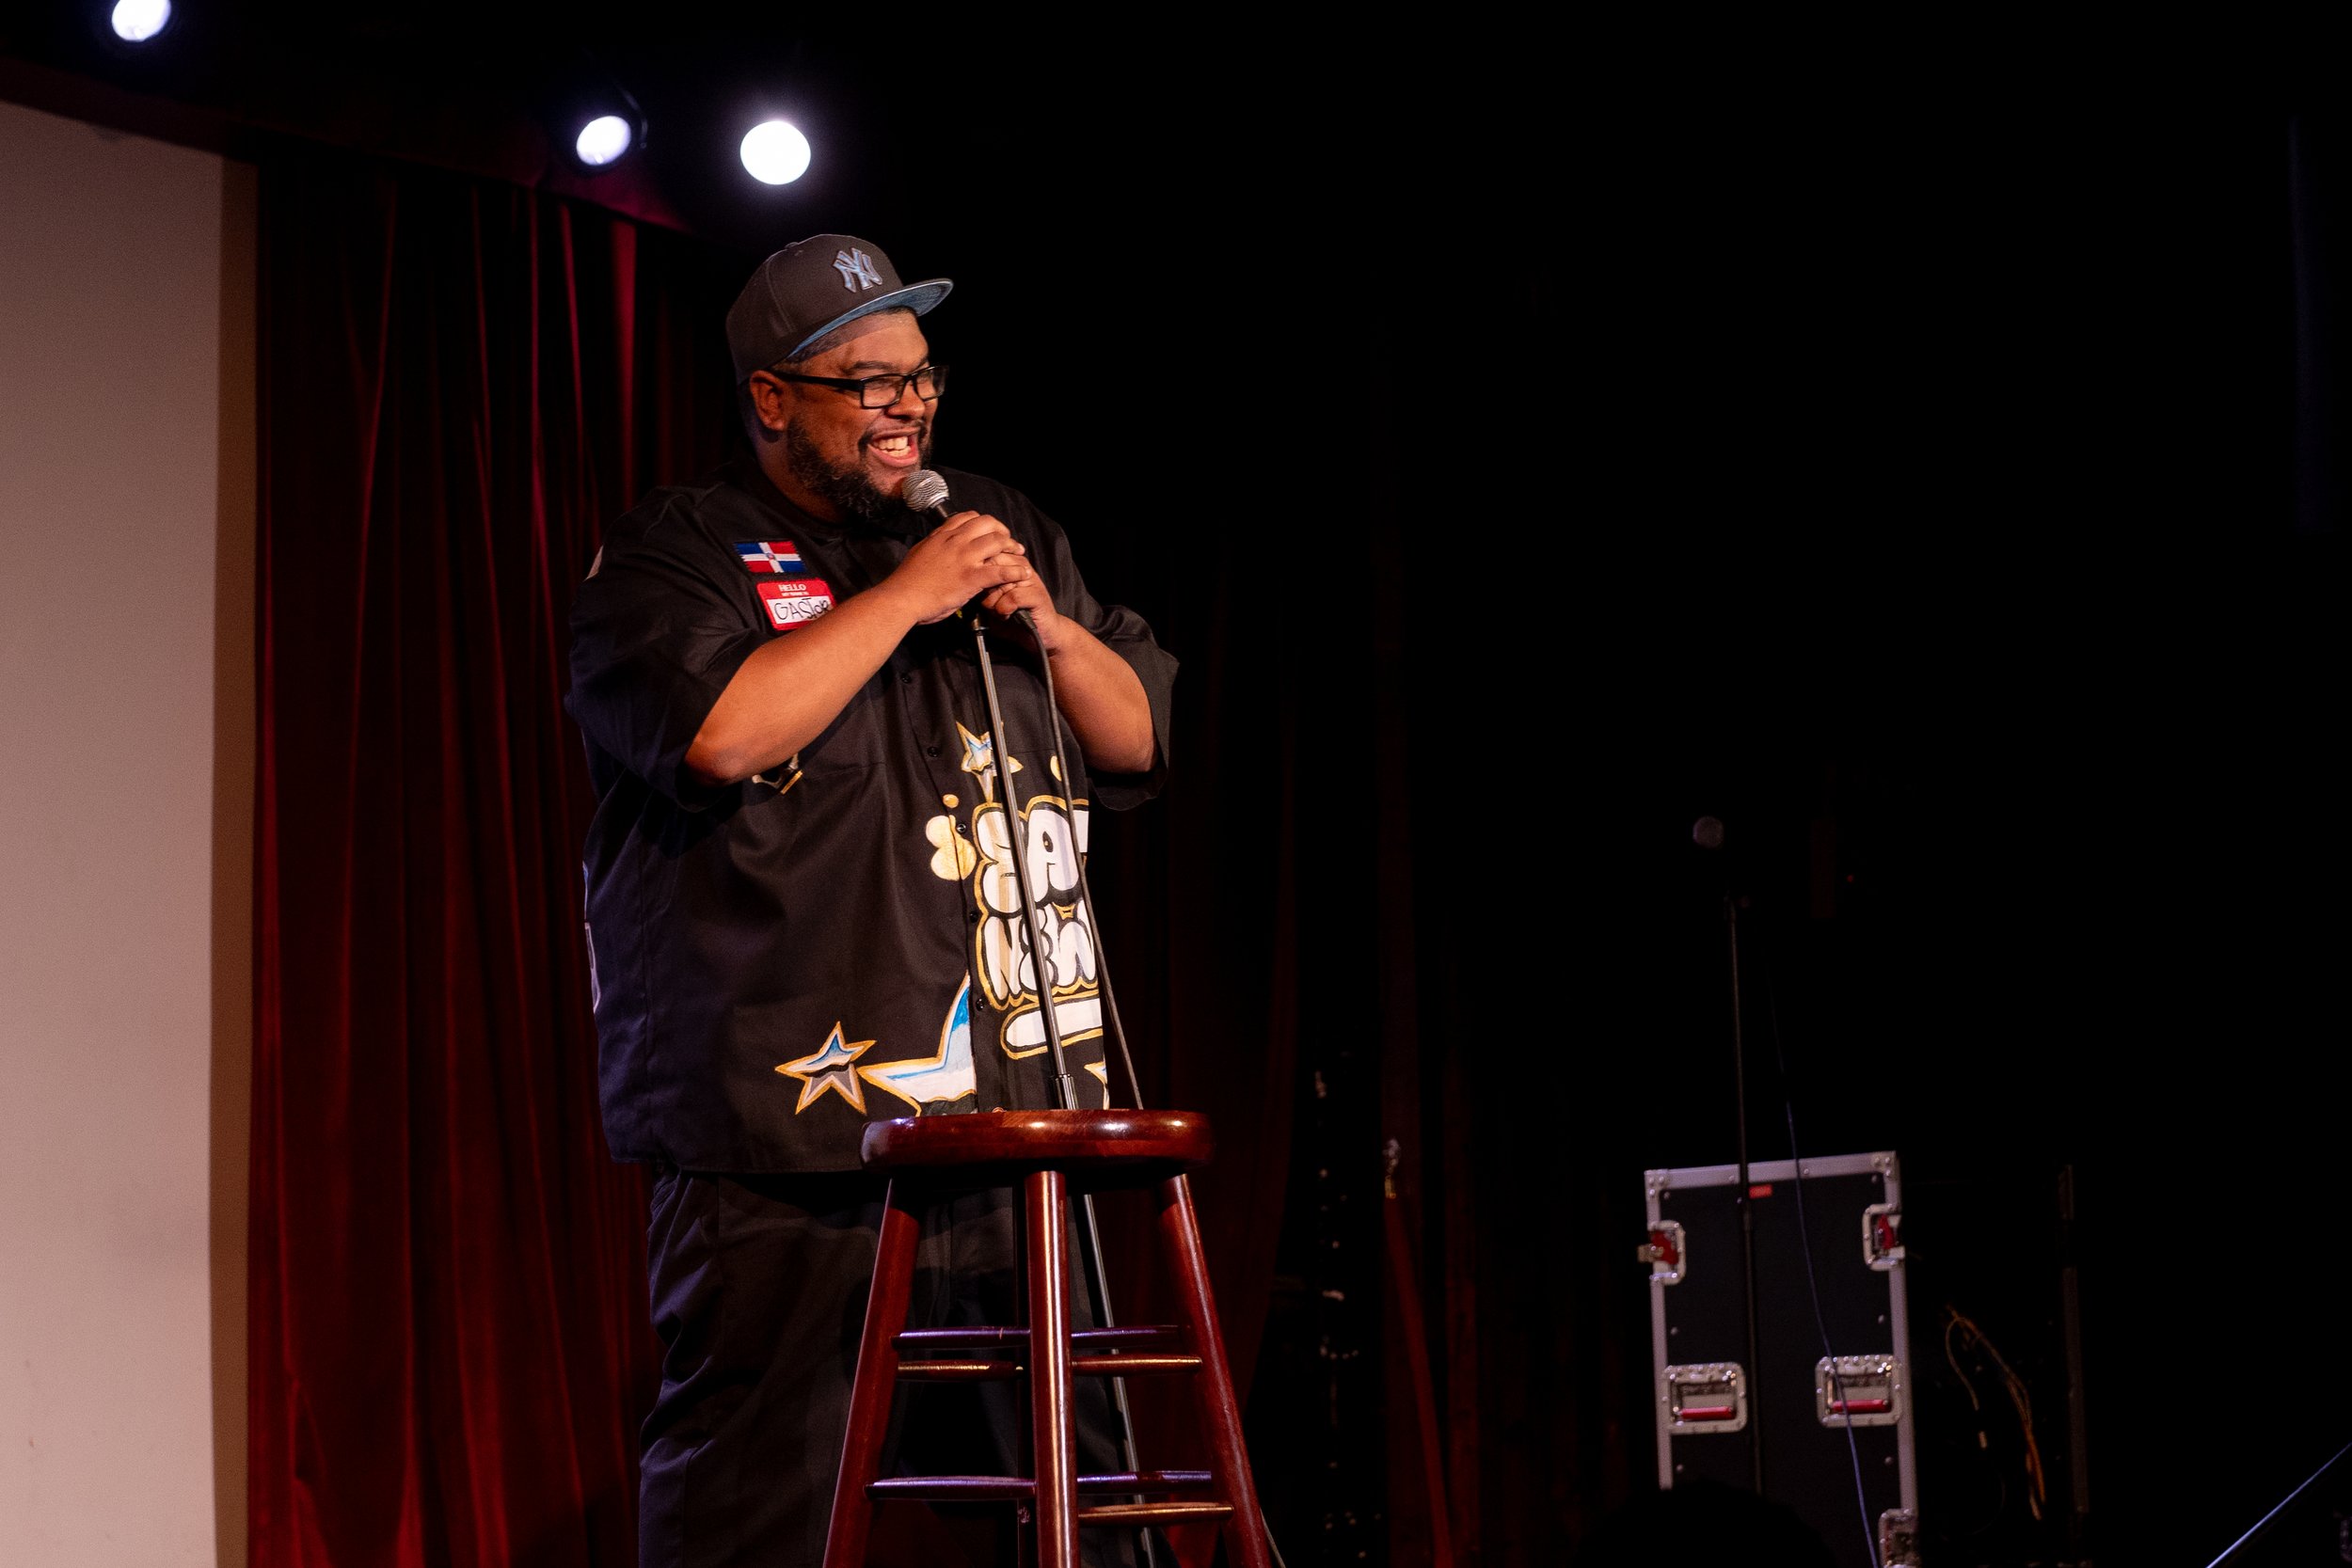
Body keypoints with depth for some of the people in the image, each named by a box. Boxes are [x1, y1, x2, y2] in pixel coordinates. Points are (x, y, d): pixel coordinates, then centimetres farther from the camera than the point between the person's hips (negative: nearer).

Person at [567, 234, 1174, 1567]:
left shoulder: (1006, 532, 20)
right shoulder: (675, 554, 2)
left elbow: (1141, 742, 19)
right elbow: (719, 732, -18)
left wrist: (1046, 626, 0)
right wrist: (904, 596, -12)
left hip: (1016, 1107, 6)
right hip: (789, 1129, -5)